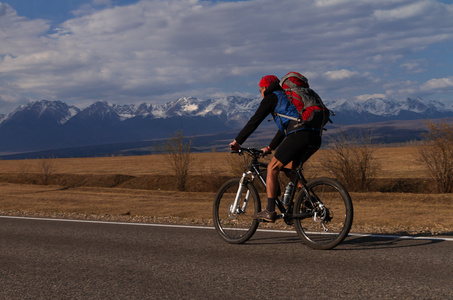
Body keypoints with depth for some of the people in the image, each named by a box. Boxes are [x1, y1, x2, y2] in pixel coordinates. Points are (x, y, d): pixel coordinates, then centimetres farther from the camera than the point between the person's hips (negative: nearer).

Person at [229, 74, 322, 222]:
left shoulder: (271, 98, 11)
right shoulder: (287, 97, 36)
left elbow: (254, 121, 8)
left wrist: (237, 141, 15)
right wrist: (270, 148, 45)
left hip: (298, 134, -8)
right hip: (315, 137, 8)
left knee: (273, 168, 1)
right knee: (289, 166, 26)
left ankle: (270, 211, -3)